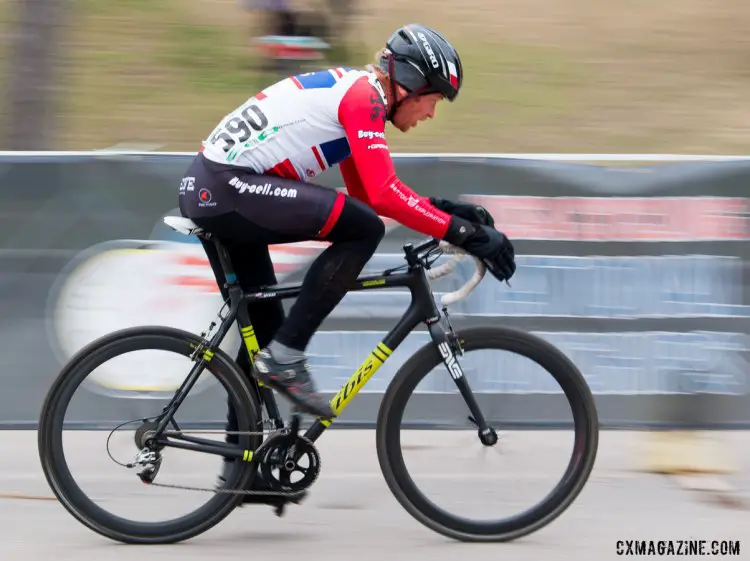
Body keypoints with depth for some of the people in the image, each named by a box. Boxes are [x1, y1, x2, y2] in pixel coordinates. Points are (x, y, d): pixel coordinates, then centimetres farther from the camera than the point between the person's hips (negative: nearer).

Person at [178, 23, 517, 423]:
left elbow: (365, 193, 25)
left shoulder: (350, 93, 19)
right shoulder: (364, 96, -11)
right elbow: (383, 195, -21)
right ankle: (284, 360, -15)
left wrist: (441, 209, 16)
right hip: (227, 185, -10)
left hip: (205, 190, 10)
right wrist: (462, 233, -19)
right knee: (362, 230, -18)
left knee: (264, 329, 16)